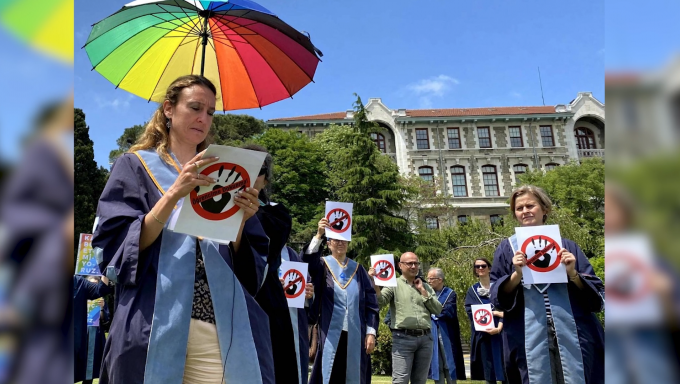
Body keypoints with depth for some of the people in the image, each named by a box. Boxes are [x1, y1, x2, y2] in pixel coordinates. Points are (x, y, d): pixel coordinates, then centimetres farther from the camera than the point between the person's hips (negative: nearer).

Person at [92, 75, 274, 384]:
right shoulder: (136, 166, 6)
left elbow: (244, 263, 10)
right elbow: (115, 247, -8)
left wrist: (241, 219, -10)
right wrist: (173, 194, -18)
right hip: (155, 325, -2)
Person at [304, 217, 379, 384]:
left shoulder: (358, 269, 9)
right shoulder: (322, 265, 4)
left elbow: (370, 303, 7)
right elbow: (308, 259, -20)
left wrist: (371, 332, -1)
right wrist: (318, 235, -35)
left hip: (355, 335, 2)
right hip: (330, 334, -2)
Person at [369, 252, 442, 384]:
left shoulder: (425, 286, 17)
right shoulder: (394, 284, 5)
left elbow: (438, 310, 8)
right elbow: (380, 302, -10)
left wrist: (423, 291, 2)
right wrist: (374, 284, -25)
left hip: (425, 339, 4)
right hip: (403, 338, -4)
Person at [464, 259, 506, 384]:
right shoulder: (472, 291, 13)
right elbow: (470, 311, -2)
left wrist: (499, 327, -20)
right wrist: (493, 312, -14)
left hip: (499, 332, -2)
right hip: (482, 334, 2)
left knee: (503, 367, -5)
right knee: (488, 369, 2)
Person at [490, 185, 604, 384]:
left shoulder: (566, 246, 9)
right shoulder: (507, 248, 7)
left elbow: (596, 294, 6)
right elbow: (498, 296, 0)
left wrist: (573, 273, -11)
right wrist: (517, 274, -16)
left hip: (573, 335, 1)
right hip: (529, 338, -1)